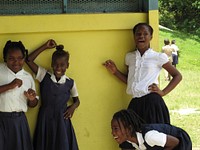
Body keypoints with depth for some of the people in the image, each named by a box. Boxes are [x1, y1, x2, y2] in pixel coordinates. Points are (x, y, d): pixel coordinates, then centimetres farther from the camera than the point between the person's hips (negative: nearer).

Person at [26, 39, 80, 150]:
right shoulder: (44, 76, -2)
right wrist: (45, 47, -4)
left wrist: (73, 106, -10)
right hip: (45, 120, 0)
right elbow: (29, 60, -7)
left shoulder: (70, 83, 0)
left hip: (62, 121, 0)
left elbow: (76, 100, 14)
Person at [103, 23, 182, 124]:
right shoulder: (130, 57, 14)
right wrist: (115, 72, 10)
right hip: (135, 103, 4)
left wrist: (163, 92, -2)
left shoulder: (158, 57, 0)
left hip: (152, 103, -4)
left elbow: (177, 76, 6)